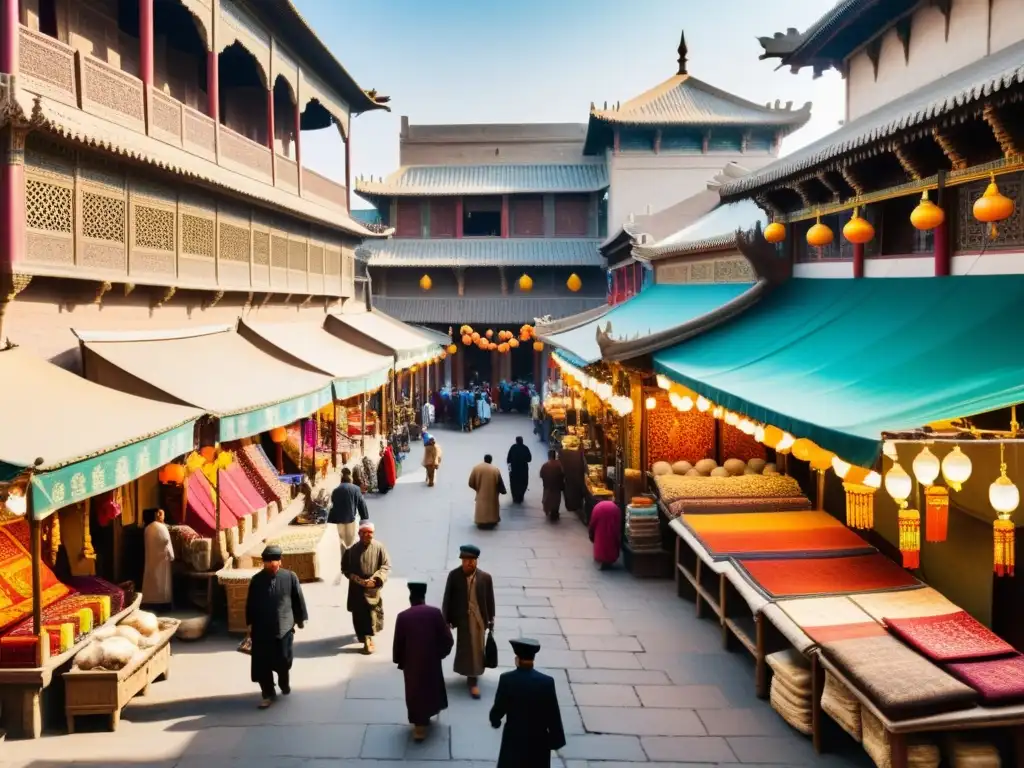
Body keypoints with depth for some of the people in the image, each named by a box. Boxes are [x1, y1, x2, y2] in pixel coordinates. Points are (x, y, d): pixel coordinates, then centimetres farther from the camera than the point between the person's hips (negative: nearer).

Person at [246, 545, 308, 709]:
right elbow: (250, 603, 7)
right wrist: (250, 624, 7)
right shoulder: (256, 580, 0)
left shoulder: (290, 577, -4)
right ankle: (268, 694, 13)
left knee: (283, 660, 6)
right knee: (262, 664, 0)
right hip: (261, 628, 1)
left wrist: (301, 619, 7)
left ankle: (284, 684, 36)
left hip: (284, 626, -1)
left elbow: (298, 599, 3)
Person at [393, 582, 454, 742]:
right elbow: (447, 639, -8)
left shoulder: (402, 616, -10)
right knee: (431, 688, 22)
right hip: (432, 661, 1)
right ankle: (425, 718, 40)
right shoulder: (435, 613, -9)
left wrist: (399, 661, 10)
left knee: (414, 692, 11)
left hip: (411, 662, -1)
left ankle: (420, 726, 13)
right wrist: (441, 653, 9)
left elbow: (398, 643, -4)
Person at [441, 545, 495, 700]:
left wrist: (491, 619, 4)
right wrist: (446, 619, -5)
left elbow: (490, 599, 0)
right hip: (462, 617, -1)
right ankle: (472, 680, 24)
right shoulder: (454, 575, -10)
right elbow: (447, 598, -5)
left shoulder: (485, 577, -9)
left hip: (479, 617, 1)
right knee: (467, 647, 9)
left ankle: (472, 677, 24)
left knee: (476, 647, 8)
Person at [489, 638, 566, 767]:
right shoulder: (547, 682, -13)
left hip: (514, 737, 0)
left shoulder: (506, 679, -15)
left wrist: (495, 721, 17)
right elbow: (553, 714, -8)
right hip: (538, 739, 0)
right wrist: (556, 740, 2)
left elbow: (499, 708, -6)